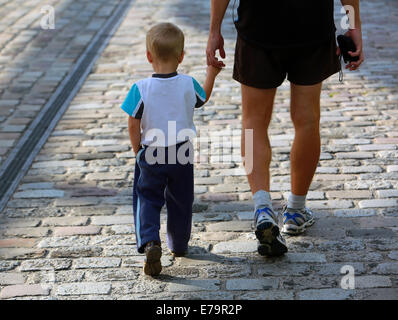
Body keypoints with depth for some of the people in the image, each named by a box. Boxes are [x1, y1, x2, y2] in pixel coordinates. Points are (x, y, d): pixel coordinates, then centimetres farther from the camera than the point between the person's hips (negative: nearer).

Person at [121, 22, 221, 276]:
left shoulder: (141, 88, -14)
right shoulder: (188, 84, -8)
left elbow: (134, 125, -9)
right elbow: (203, 99, 14)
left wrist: (139, 152, 5)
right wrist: (212, 74, 27)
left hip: (151, 153, -2)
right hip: (182, 152, 2)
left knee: (148, 198, 8)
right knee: (180, 201, 18)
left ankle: (150, 242, -14)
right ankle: (179, 244, 32)